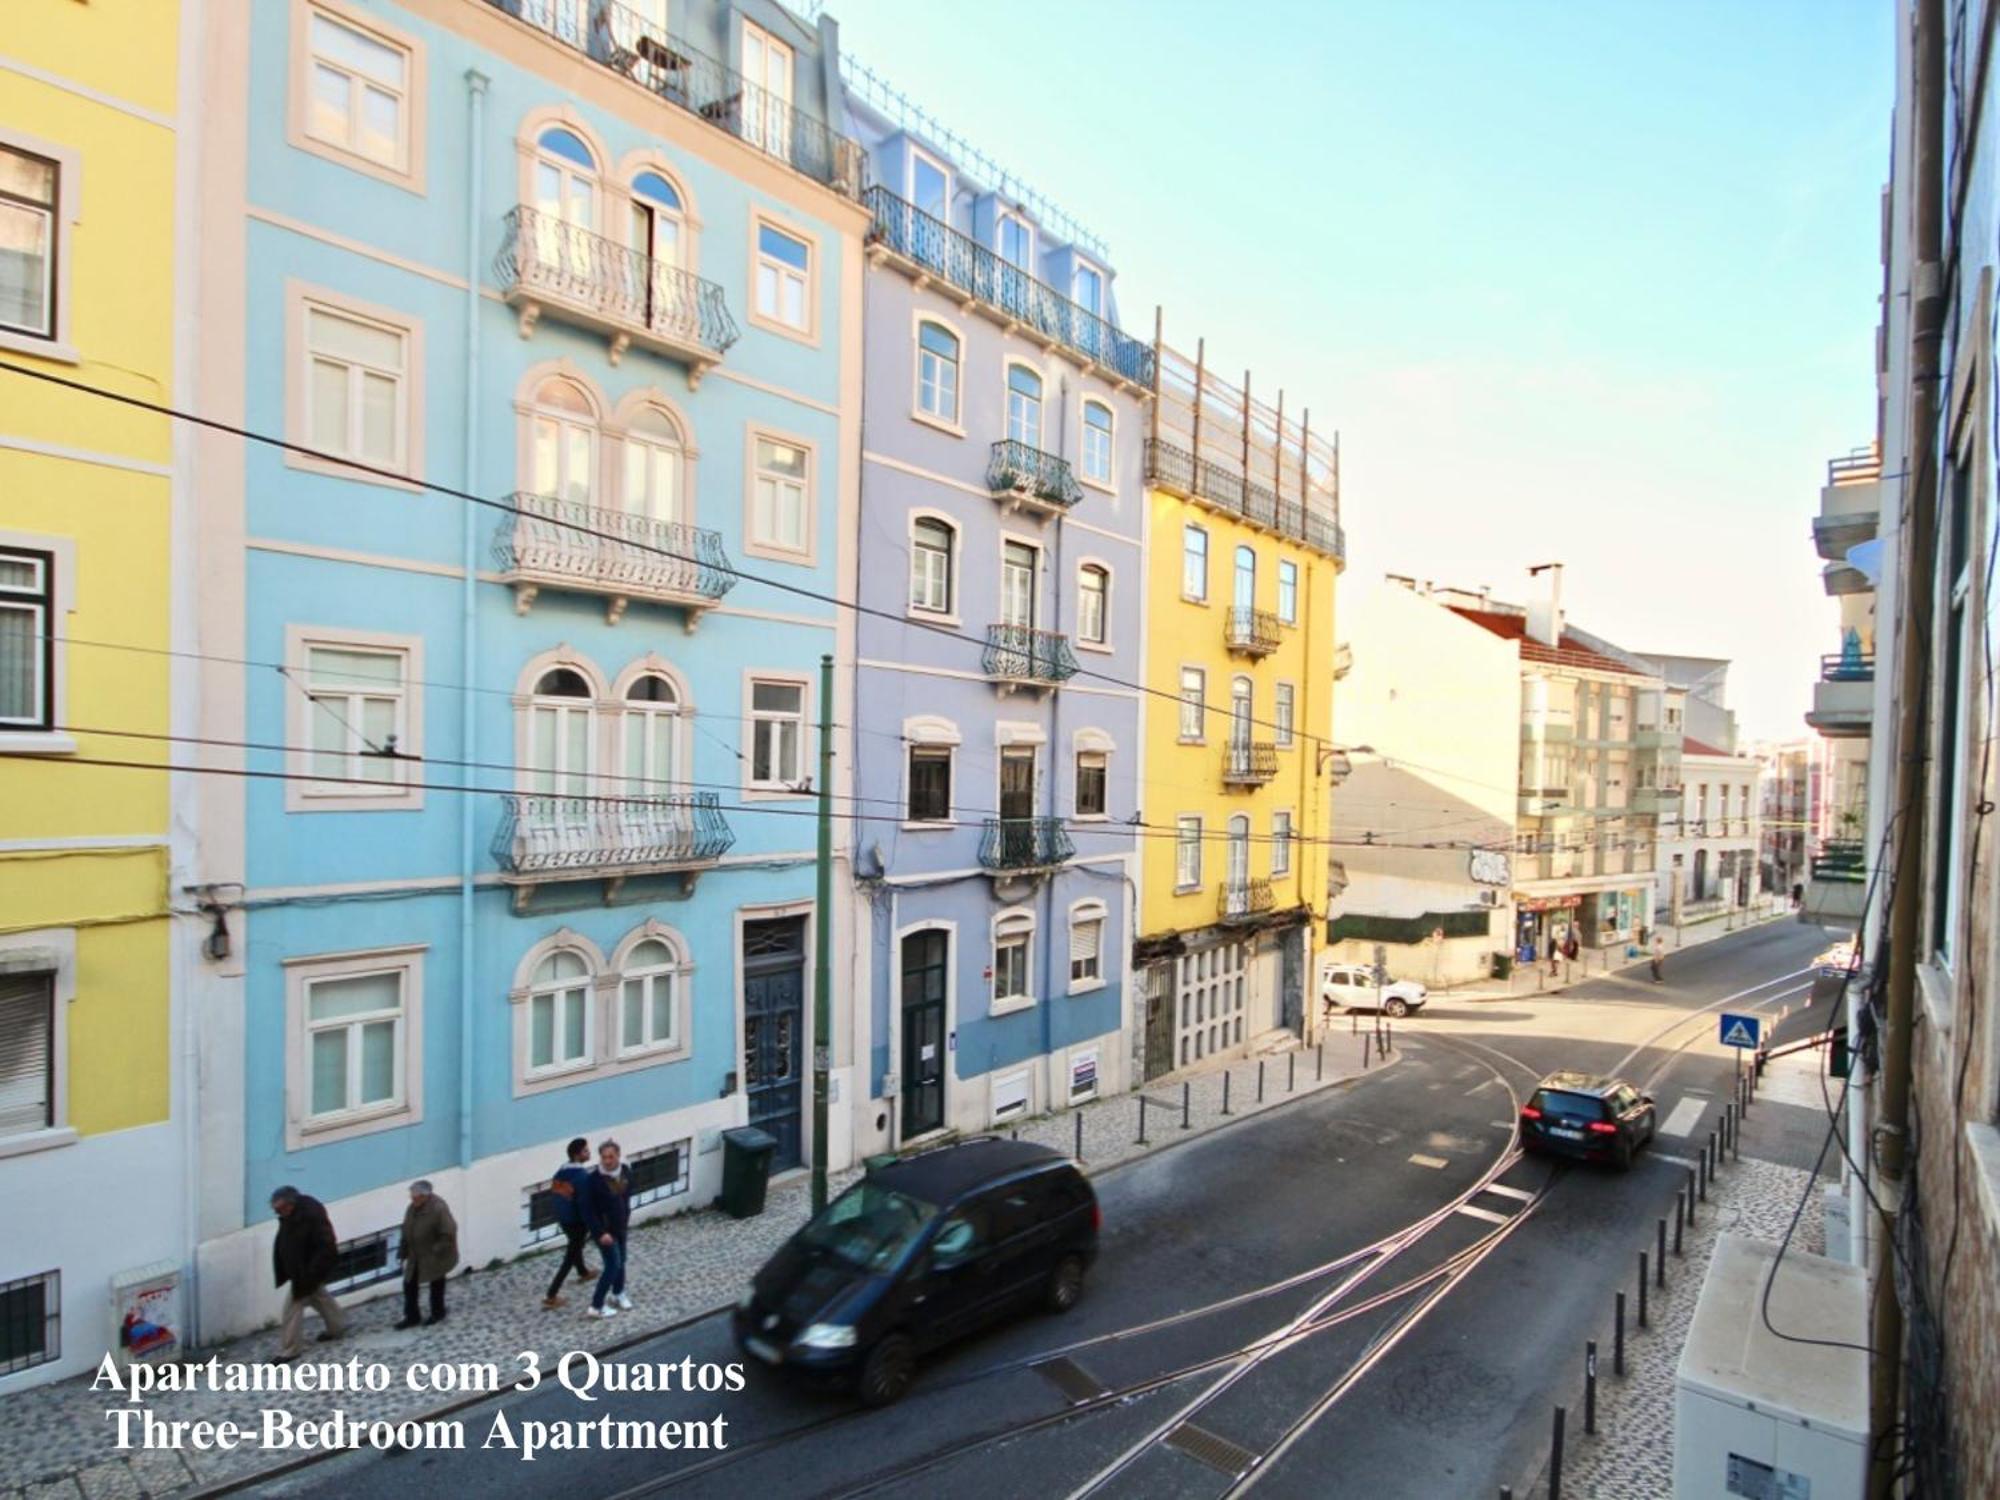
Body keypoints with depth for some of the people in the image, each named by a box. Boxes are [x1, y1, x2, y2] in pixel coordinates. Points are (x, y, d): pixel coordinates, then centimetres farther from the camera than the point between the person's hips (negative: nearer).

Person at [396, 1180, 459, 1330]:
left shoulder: (439, 1209, -30)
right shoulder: (413, 1208, -7)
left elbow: (448, 1235, -25)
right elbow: (407, 1231, 7)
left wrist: (436, 1252, -24)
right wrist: (403, 1252, 7)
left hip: (435, 1257, -7)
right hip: (416, 1256, 7)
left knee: (436, 1284, 13)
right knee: (409, 1284, 10)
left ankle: (437, 1313, 35)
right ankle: (411, 1317, 29)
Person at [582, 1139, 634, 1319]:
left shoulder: (626, 1171, -7)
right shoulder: (594, 1179, -26)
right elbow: (588, 1210, -21)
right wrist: (601, 1232, -22)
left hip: (620, 1226, 6)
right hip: (604, 1229, -6)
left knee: (620, 1261, 18)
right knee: (613, 1264, -4)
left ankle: (618, 1294, 40)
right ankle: (596, 1307, 10)